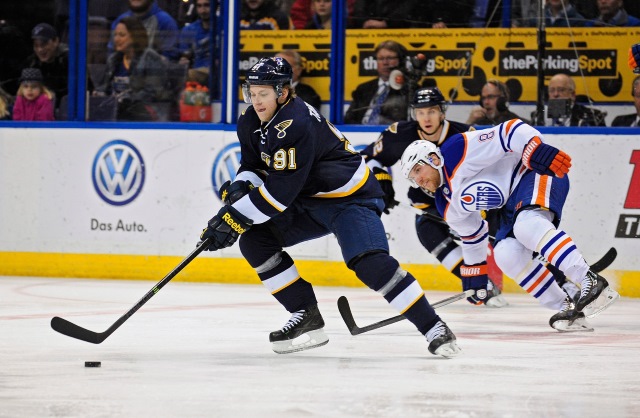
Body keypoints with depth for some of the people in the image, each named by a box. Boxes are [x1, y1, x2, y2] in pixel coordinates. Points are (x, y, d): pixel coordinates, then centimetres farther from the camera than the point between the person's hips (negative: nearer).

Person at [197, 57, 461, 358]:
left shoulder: (295, 125, -29)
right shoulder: (251, 123, 0)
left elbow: (280, 191, -31)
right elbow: (254, 166, 11)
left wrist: (235, 218, -28)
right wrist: (239, 187, -13)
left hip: (351, 198, -9)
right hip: (309, 201, 9)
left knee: (370, 262, -28)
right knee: (253, 238, -5)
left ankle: (433, 328, -22)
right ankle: (307, 318, 0)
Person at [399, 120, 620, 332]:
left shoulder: (459, 153, -17)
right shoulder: (449, 207, 11)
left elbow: (510, 131, -25)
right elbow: (472, 235, 28)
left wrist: (536, 150, -39)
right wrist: (473, 274, 33)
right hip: (513, 201, 9)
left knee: (527, 225, -33)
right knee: (506, 255, -9)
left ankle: (593, 282, -45)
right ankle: (568, 307, -10)